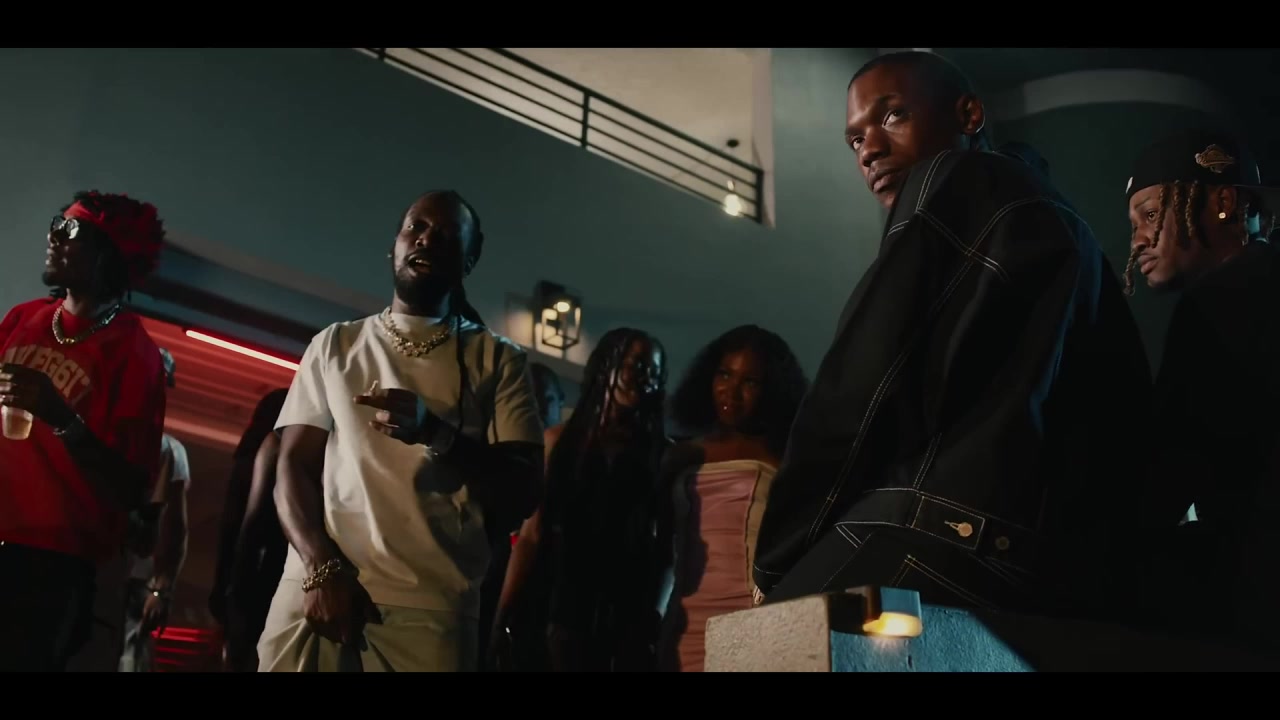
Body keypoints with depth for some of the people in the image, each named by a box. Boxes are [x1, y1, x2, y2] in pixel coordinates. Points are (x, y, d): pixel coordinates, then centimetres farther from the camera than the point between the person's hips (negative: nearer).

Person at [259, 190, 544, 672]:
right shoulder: (335, 344, 13)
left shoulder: (499, 359, 7)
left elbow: (523, 491, 0)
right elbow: (293, 468, 7)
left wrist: (436, 432, -16)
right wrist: (322, 568, -10)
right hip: (315, 587, 2)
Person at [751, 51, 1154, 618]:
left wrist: (779, 564, 0)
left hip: (951, 546, -9)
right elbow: (1129, 408, 24)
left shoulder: (953, 181, 3)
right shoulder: (1064, 226, 29)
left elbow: (861, 392, -7)